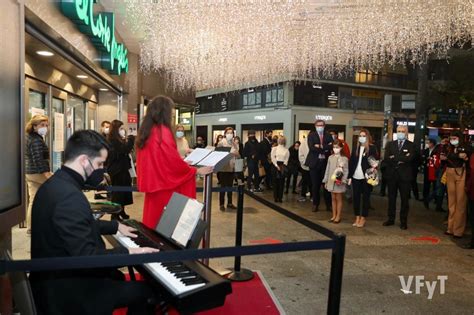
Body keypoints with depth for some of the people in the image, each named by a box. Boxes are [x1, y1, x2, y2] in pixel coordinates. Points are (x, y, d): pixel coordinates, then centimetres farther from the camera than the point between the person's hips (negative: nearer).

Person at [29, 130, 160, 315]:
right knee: (148, 289, -5)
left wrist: (115, 226, 23)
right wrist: (129, 253, -20)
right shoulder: (70, 197, -29)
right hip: (67, 292, -10)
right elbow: (86, 257, -30)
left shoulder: (55, 184, 4)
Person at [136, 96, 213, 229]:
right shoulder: (163, 131, -17)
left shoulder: (146, 131, 9)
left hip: (152, 183, 8)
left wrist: (182, 163, 25)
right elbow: (174, 160, -16)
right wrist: (196, 171, -3)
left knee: (154, 219, 17)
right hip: (164, 185, -8)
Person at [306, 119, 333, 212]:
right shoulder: (311, 135, 4)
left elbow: (331, 147, -6)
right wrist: (325, 148, -12)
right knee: (315, 185, 5)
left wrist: (320, 147, -16)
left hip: (326, 163, 1)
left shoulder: (328, 136, 10)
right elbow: (312, 147, -12)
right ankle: (315, 204, 17)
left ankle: (328, 204, 14)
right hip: (315, 163, -1)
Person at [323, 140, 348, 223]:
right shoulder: (330, 158, 5)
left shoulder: (344, 159, -6)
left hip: (339, 182, -4)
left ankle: (338, 216, 12)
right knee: (333, 198, 11)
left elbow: (346, 171, -7)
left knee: (339, 199, 4)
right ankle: (334, 215, 19)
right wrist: (326, 181, 9)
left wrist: (343, 180, -18)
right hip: (331, 181, 4)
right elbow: (327, 170, 8)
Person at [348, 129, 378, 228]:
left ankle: (363, 218, 13)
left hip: (366, 177, -4)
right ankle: (357, 217, 18)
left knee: (365, 198, 5)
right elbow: (351, 162, 9)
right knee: (355, 197, 7)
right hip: (356, 177, 4)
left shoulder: (372, 148, -2)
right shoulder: (355, 148, 11)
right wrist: (350, 176, 4)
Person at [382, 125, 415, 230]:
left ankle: (403, 221, 14)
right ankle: (391, 219, 20)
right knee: (391, 198, 10)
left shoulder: (411, 145, 1)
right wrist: (400, 159, -14)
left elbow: (409, 158, -17)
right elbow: (387, 158, -6)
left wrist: (395, 157, -15)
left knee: (404, 199, 4)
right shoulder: (390, 144, 9)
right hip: (392, 175, 3)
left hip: (405, 175, -2)